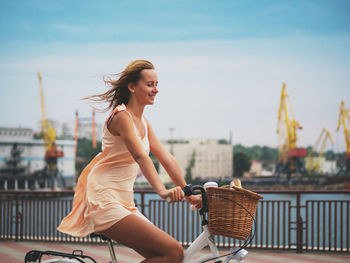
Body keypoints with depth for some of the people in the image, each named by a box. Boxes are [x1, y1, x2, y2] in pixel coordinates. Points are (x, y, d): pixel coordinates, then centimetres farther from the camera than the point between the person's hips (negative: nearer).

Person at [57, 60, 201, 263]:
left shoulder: (143, 122, 17)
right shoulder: (122, 116, -11)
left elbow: (167, 158, 14)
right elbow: (141, 157, -26)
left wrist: (188, 193, 6)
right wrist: (162, 190, -39)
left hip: (123, 202, 9)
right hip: (106, 202, -9)